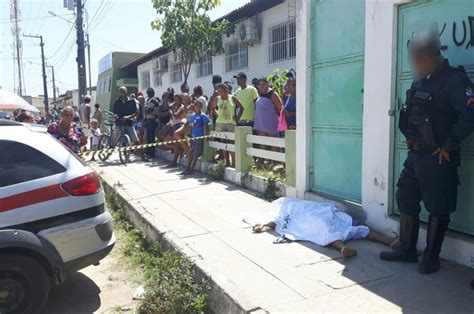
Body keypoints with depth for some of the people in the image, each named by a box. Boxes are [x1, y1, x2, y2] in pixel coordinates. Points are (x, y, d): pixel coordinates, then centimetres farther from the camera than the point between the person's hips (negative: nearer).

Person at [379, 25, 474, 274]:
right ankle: (406, 249, 29)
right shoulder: (420, 82, 11)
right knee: (406, 201, 14)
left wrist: (449, 146, -17)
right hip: (415, 155, 9)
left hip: (438, 159, -8)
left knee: (438, 210, 4)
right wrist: (410, 139, 12)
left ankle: (431, 257, 18)